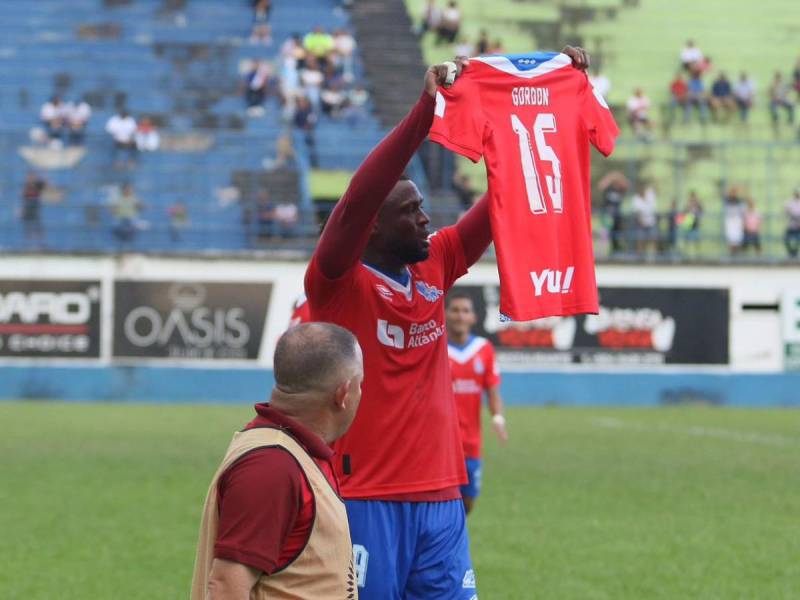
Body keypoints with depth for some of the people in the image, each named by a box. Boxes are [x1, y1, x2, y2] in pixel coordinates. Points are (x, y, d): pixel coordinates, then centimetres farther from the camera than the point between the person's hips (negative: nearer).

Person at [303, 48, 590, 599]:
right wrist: (427, 110, -29)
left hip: (441, 498, 6)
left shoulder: (435, 267, 11)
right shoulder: (336, 282, -5)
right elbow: (356, 200, -22)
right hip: (366, 502, -6)